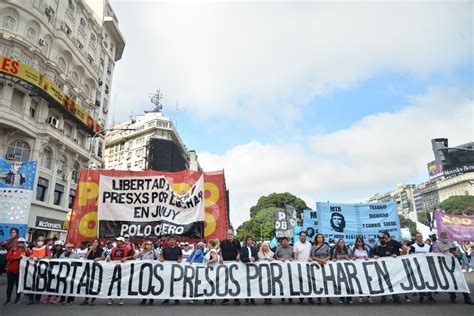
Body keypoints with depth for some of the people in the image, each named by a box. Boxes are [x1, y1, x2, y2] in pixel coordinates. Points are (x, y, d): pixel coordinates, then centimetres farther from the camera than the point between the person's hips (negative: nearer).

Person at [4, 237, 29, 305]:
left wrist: (25, 258, -20)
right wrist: (17, 257, -18)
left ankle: (17, 298, 17)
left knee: (19, 285, 7)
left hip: (20, 271, 0)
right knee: (9, 285, 6)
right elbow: (8, 257, -8)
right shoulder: (13, 249, 2)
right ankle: (8, 299, 17)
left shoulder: (26, 250, 2)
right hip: (11, 270, 1)